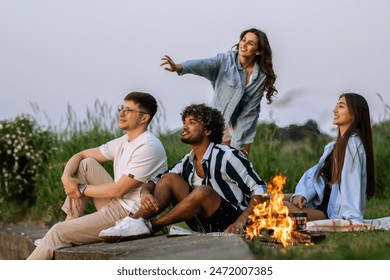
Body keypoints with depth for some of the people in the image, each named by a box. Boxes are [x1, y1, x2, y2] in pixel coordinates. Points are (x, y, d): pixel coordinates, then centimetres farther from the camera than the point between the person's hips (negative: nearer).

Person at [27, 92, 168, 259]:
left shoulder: (148, 147, -18)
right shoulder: (122, 143, 11)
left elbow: (118, 190, -19)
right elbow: (80, 155, 15)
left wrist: (81, 189, -7)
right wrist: (66, 177, -6)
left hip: (130, 214, -9)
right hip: (116, 204, 9)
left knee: (59, 232, -13)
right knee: (86, 163, 8)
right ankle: (71, 221, 4)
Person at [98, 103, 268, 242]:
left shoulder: (226, 156, -12)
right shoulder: (187, 163, 9)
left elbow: (260, 191, -14)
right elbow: (154, 182, 7)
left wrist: (240, 222, -27)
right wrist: (145, 193, -18)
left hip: (229, 224, -6)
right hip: (204, 225, 6)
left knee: (203, 191, -33)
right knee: (169, 179, -4)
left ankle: (149, 226, -20)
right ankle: (133, 223, -24)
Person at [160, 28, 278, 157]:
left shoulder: (262, 76, -12)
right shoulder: (225, 60, -15)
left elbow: (249, 111, -13)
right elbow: (204, 64, -36)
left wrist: (237, 143, -16)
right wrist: (179, 67, -56)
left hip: (245, 124, 1)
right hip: (219, 119, -1)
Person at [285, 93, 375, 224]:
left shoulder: (353, 143, -12)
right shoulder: (334, 145, 18)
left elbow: (352, 183, -19)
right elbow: (316, 172, 10)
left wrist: (353, 219, -26)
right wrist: (301, 195, -8)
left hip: (334, 211, -10)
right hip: (321, 201, 10)